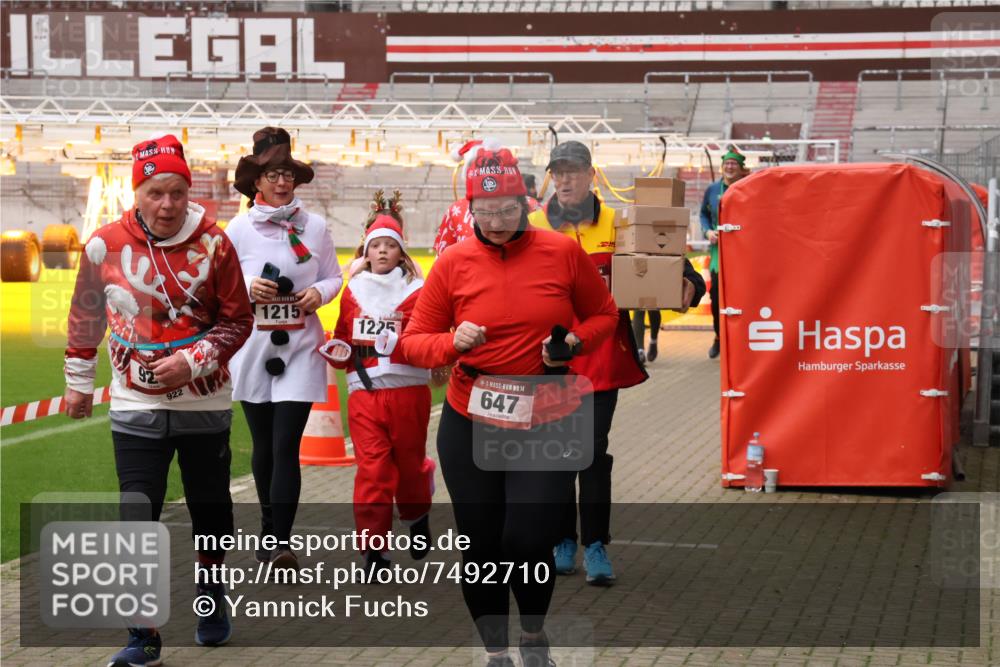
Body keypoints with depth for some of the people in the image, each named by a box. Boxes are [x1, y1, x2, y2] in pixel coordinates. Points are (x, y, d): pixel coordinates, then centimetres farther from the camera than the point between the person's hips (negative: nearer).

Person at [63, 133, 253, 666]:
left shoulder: (214, 244, -9)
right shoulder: (104, 246, -7)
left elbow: (237, 320, -3)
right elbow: (85, 317, 8)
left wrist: (192, 361, -17)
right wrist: (78, 381, 16)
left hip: (204, 404, 1)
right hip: (136, 407, 0)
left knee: (210, 509, 15)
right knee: (137, 520, -5)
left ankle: (211, 595, 40)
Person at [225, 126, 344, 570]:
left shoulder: (315, 226, 1)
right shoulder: (239, 228, 0)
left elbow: (333, 277, 10)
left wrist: (319, 292, -11)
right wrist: (248, 288, -15)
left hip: (300, 349, -1)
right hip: (253, 347, 1)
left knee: (286, 445, -11)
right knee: (263, 445, 12)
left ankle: (279, 543, -15)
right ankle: (270, 529, 30)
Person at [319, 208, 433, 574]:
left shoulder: (416, 292, -1)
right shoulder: (353, 291, 10)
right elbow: (344, 337, 21)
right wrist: (337, 352, 0)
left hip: (408, 391, -1)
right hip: (365, 391, 2)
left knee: (410, 462, 14)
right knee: (372, 469, -5)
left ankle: (418, 518, 42)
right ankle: (374, 548, -2)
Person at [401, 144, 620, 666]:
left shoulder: (563, 253, -4)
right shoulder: (452, 264, -3)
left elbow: (603, 314, 10)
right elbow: (413, 342, 0)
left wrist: (575, 340, -10)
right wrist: (452, 342, -20)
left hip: (545, 426, -1)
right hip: (469, 426, 1)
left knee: (528, 542, -6)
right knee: (481, 545, 7)